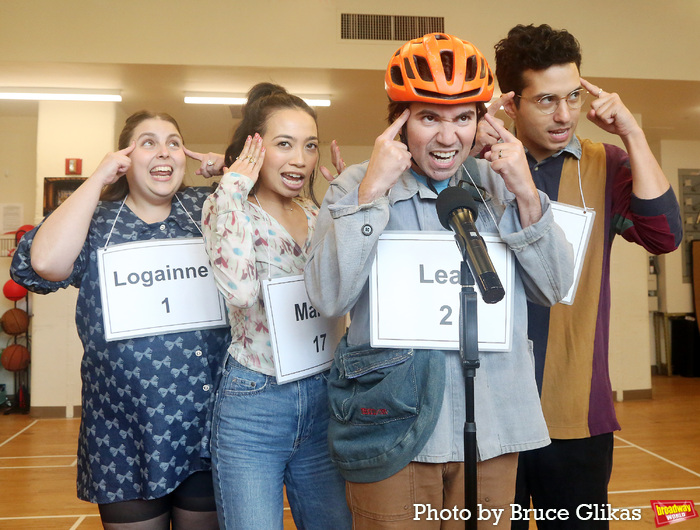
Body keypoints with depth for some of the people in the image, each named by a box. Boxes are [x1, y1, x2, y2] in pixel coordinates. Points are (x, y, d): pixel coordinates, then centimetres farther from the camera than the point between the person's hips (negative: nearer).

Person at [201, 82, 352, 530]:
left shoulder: (320, 216, 8)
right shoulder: (229, 208, -8)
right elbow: (239, 289, -27)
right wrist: (234, 190, -20)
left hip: (322, 399, 6)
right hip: (253, 405, -5)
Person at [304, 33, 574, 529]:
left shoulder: (499, 184, 5)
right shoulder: (356, 187, -4)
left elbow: (555, 289, 1)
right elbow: (329, 298, -16)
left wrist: (526, 196, -11)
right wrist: (371, 192, -21)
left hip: (491, 427, 4)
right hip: (393, 426, -3)